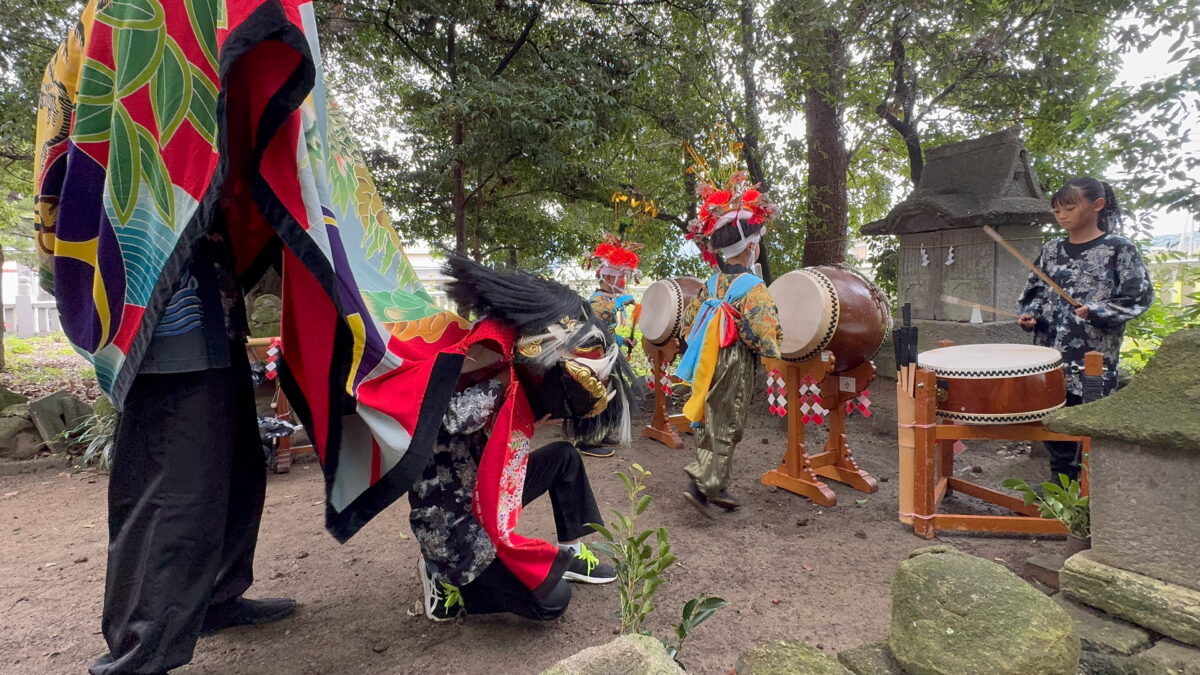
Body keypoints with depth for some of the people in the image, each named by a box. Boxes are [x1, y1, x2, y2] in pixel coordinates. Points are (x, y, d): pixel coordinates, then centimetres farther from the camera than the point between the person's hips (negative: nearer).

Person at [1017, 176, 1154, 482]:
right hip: (1051, 353, 5)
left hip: (1095, 357, -5)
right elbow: (1034, 291, 16)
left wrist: (1097, 312, -19)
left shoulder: (1119, 248, -3)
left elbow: (1139, 297, -6)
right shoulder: (1052, 250, 10)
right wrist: (1029, 315, -1)